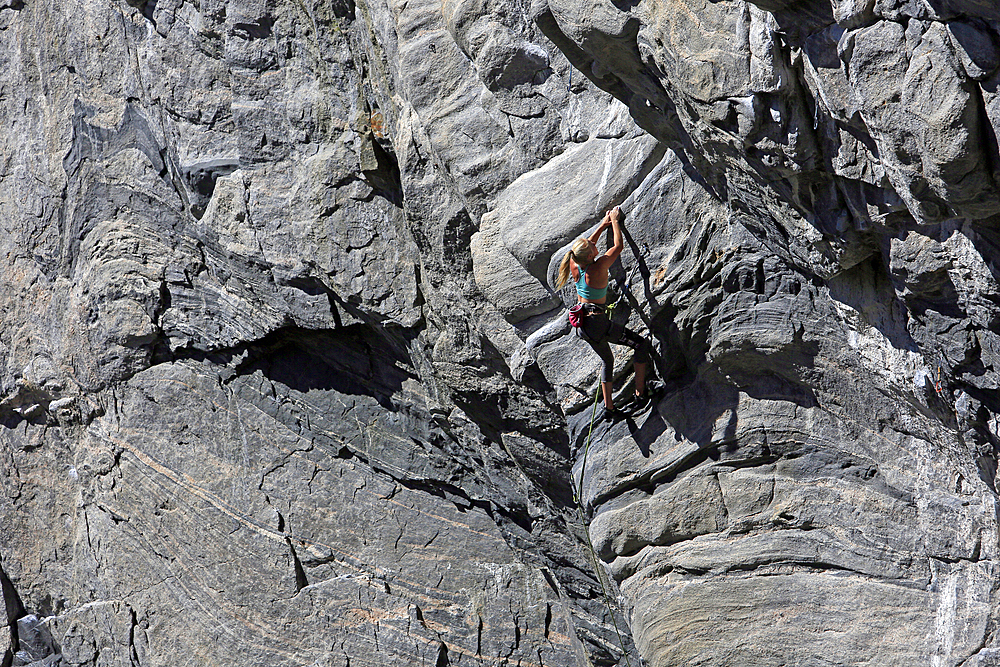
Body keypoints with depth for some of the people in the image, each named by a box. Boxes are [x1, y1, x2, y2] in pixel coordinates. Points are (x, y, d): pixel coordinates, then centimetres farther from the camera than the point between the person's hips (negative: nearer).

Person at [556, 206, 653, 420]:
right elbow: (619, 246, -11)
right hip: (598, 322, -7)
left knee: (607, 360, 25)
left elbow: (587, 245, 17)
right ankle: (640, 394, 6)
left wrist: (603, 225, 20)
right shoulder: (598, 267, -23)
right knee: (642, 344, 8)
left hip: (581, 325, 7)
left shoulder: (574, 263, -5)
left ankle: (609, 409, 25)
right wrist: (615, 221, 1)